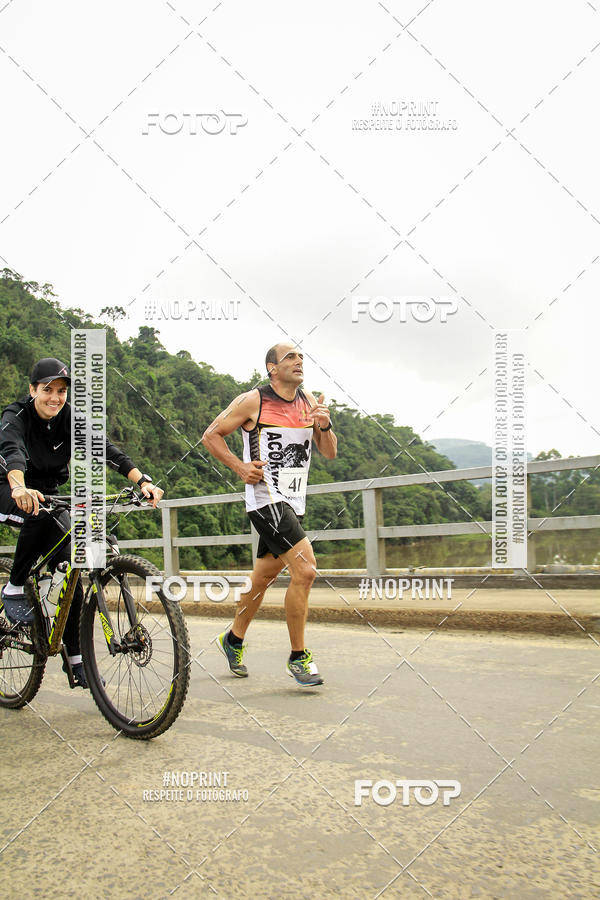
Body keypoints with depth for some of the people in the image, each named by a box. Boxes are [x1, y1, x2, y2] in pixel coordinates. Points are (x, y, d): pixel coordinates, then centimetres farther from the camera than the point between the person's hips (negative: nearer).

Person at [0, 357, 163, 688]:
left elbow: (107, 450, -22)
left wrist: (143, 481, -38)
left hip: (49, 495, 4)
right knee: (40, 516, -39)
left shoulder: (70, 419, -8)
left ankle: (75, 658, 0)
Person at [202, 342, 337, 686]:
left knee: (263, 577, 17)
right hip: (266, 499, -7)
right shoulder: (252, 401, -7)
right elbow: (211, 435, 1)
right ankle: (299, 657, -5)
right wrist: (241, 467, -11)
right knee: (305, 570, -19)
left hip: (293, 502, 7)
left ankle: (234, 640, 37)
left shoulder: (310, 402, 9)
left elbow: (330, 453, 8)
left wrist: (325, 426, -12)